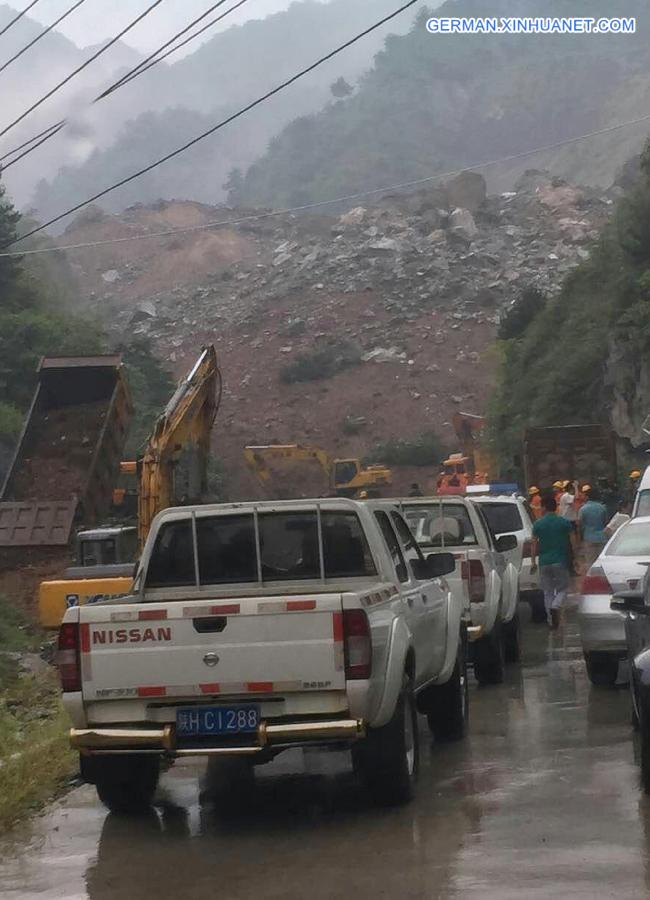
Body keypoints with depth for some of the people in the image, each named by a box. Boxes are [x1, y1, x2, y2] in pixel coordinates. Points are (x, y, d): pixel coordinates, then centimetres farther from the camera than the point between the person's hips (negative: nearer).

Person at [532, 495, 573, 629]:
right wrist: (569, 558, 20)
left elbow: (535, 544, -2)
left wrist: (533, 561, 5)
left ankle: (551, 621, 8)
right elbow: (569, 544, 7)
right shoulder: (564, 523, -1)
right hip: (560, 561, -1)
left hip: (544, 562, 1)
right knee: (562, 589, 9)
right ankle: (555, 607, -20)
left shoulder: (538, 524, -2)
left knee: (548, 592, 10)